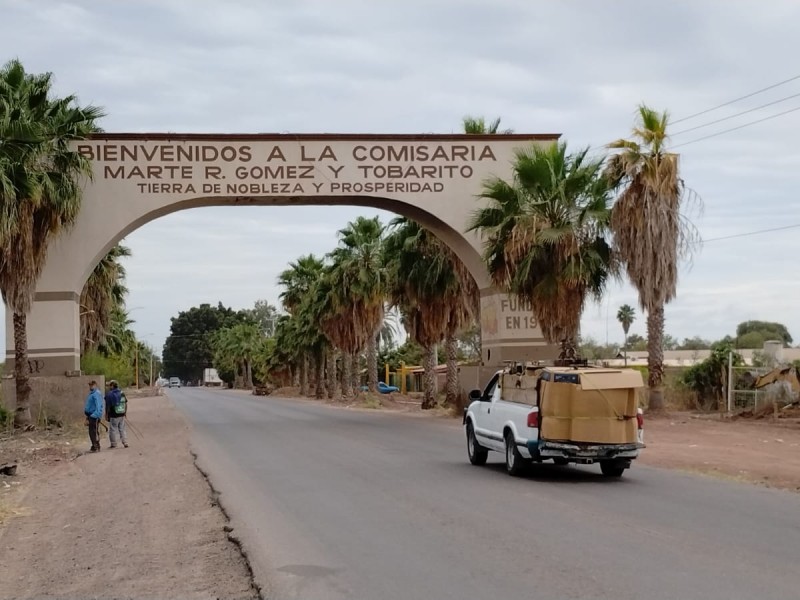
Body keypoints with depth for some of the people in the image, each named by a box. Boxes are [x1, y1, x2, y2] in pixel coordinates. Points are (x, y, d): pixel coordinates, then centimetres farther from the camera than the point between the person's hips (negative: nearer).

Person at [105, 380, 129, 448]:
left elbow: (108, 406, -12)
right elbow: (126, 404, 10)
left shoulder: (109, 394, -13)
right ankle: (125, 443, 10)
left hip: (113, 415, -5)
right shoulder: (122, 393, 5)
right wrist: (125, 412, 20)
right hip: (122, 415, 5)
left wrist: (106, 415, -2)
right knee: (122, 429, 13)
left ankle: (113, 444, 10)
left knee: (113, 430, 6)